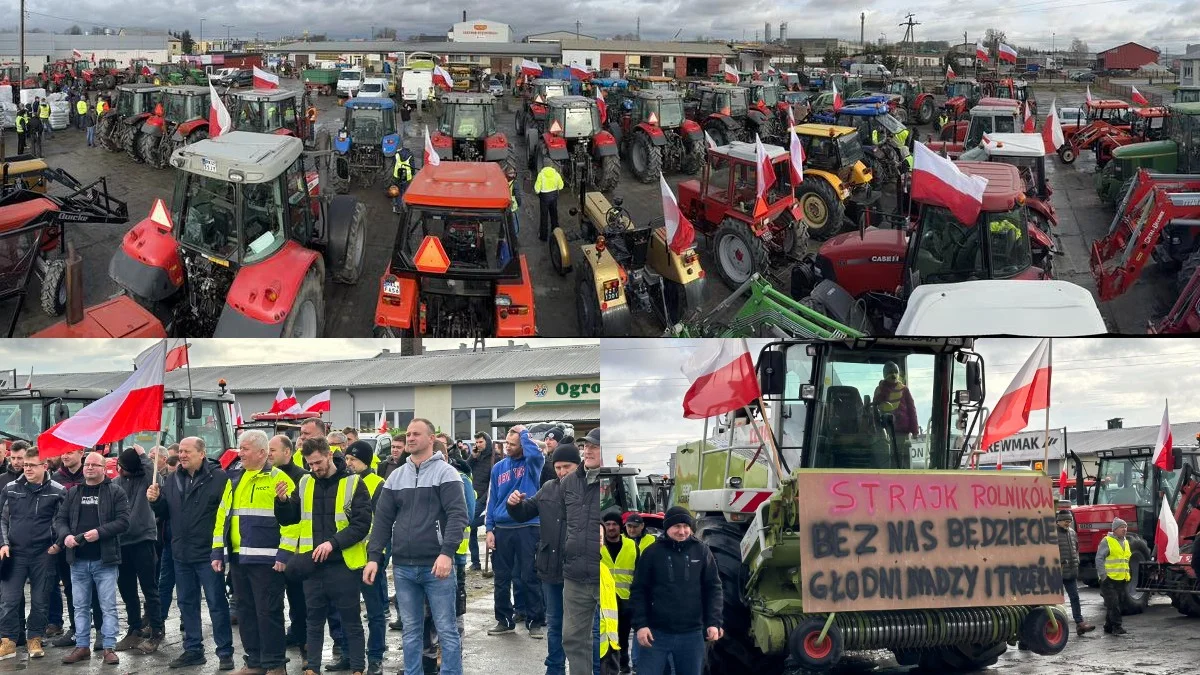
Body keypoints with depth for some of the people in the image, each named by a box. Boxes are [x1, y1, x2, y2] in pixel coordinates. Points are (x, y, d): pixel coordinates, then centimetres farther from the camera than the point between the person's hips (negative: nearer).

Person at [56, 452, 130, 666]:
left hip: (105, 560, -4)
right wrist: (65, 536, -10)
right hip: (78, 560, 4)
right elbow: (60, 519, 11)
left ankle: (109, 648, 3)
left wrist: (100, 532, -21)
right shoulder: (73, 494, 12)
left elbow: (123, 521, -9)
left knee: (108, 606, -1)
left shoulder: (116, 493, -1)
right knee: (81, 606, 10)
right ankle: (82, 646, 17)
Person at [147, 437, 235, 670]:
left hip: (208, 554, -7)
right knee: (187, 604, 14)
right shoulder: (173, 480, 11)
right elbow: (164, 513, 17)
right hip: (181, 554, 7)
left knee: (217, 604, -1)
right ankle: (193, 650, 24)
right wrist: (155, 500, -4)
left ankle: (225, 652, 5)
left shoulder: (218, 478, -10)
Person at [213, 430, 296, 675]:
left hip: (267, 560, -7)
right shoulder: (234, 481, 15)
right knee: (245, 612, 12)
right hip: (239, 559, 7)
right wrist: (218, 552, 12)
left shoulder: (278, 479, -6)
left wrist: (284, 554, -17)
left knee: (268, 613, -4)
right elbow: (222, 518, 19)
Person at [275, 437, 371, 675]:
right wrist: (282, 501, -11)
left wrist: (333, 543, -21)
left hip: (344, 564, -4)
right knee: (315, 621, 12)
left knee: (351, 621, 5)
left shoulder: (353, 484, -6)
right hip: (312, 564, 4)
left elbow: (362, 524, -11)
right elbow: (288, 519, 10)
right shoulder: (304, 484, 6)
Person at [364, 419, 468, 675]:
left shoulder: (445, 473, -3)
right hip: (403, 567, 5)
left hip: (436, 565, -5)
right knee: (411, 631, 10)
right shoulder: (396, 477, 12)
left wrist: (447, 552, -23)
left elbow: (457, 515, -12)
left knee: (446, 630, -1)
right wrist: (374, 557, 3)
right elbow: (383, 519, 13)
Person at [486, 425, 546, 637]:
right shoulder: (498, 468, 10)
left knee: (530, 578, 0)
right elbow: (493, 500, 11)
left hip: (527, 528, -4)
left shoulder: (531, 464, -1)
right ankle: (504, 620, 20)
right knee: (502, 579, 9)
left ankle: (535, 621, 7)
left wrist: (524, 432, -11)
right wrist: (490, 529, 4)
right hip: (502, 529, 4)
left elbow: (535, 453, -26)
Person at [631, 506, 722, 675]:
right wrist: (640, 624, -8)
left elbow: (713, 588, 5)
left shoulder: (701, 551, 3)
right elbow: (638, 590, 1)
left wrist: (714, 622, -4)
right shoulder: (652, 553, 0)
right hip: (657, 633, -1)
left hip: (691, 634, 1)